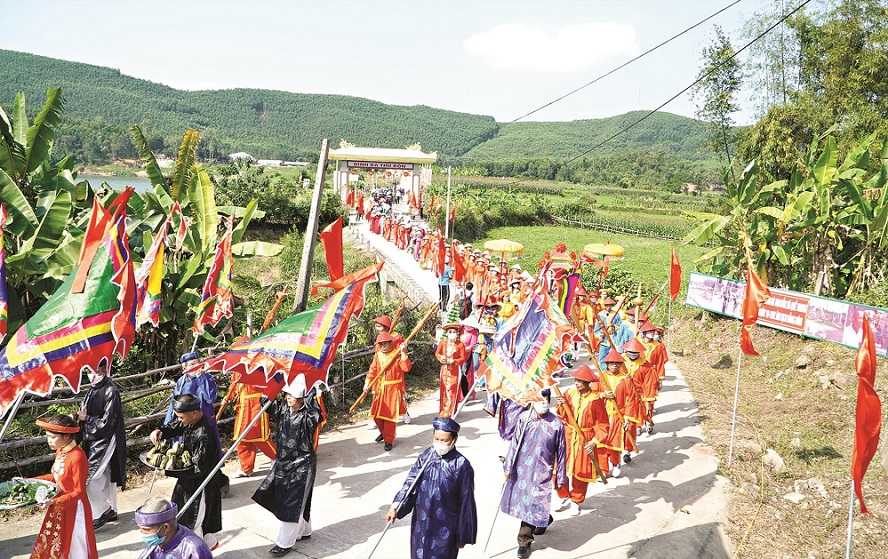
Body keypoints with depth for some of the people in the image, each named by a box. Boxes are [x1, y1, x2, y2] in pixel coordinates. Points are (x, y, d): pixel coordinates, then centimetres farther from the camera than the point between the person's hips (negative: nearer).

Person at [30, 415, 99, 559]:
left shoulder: (77, 457, -27)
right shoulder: (60, 451, -1)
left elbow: (79, 492, -23)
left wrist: (54, 502, -32)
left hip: (74, 508, -8)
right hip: (59, 508, 8)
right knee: (57, 547, 20)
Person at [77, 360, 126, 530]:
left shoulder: (110, 392, -15)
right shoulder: (92, 391, 9)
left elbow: (107, 421, -18)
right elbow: (84, 413, 15)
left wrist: (86, 418, -10)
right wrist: (80, 416, -6)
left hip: (104, 441, -8)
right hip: (92, 440, 8)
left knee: (87, 477, -11)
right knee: (103, 477, 15)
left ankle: (105, 510, 4)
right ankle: (111, 511, 27)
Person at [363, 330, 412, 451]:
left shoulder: (398, 355, -10)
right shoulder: (377, 355, 5)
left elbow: (406, 368, -23)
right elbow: (372, 371, 5)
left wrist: (403, 353, -30)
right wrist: (367, 384, -6)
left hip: (393, 390, -5)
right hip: (379, 389, 5)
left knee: (390, 415, -1)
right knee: (377, 415, 14)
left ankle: (389, 440, 12)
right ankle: (383, 432, 39)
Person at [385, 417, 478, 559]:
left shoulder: (462, 466, -18)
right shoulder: (425, 456, -5)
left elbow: (466, 503, -11)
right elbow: (410, 483, -8)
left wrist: (463, 536, -6)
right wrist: (396, 506, -22)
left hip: (445, 527, -4)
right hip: (421, 523, 4)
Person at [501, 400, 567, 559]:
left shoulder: (557, 424, -8)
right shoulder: (524, 418, -6)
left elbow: (561, 452, -1)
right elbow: (515, 443, -1)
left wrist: (560, 478, 3)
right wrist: (508, 467, 0)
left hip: (542, 472, -3)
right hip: (521, 469, 3)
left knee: (532, 504, -1)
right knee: (522, 501, 14)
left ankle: (524, 542, 17)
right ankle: (544, 519, 43)